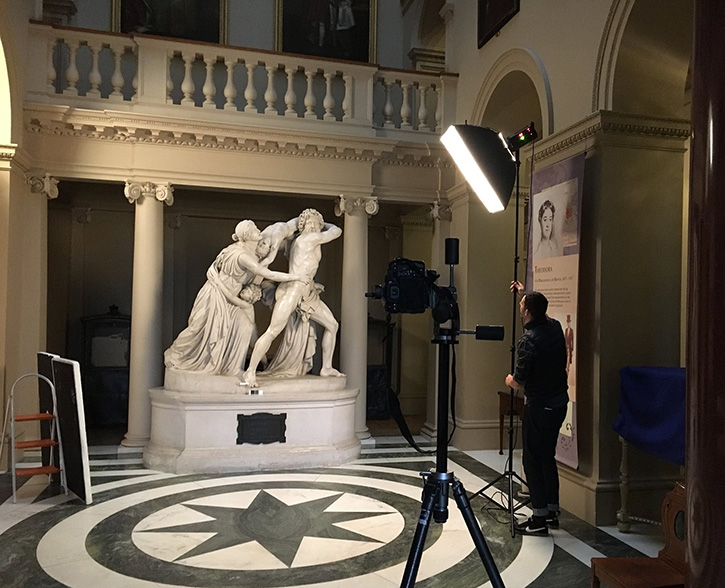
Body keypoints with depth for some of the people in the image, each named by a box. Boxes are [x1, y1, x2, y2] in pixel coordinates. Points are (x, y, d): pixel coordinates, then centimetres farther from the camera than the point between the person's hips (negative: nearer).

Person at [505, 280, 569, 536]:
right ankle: (552, 511, 26)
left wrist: (509, 380, 2)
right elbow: (540, 313, 27)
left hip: (539, 406, -8)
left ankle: (539, 519, 6)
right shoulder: (554, 326, 1)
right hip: (559, 402, 8)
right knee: (548, 457, 18)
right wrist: (524, 294, 31)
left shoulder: (528, 341, -22)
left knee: (533, 460, 1)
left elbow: (519, 382, -19)